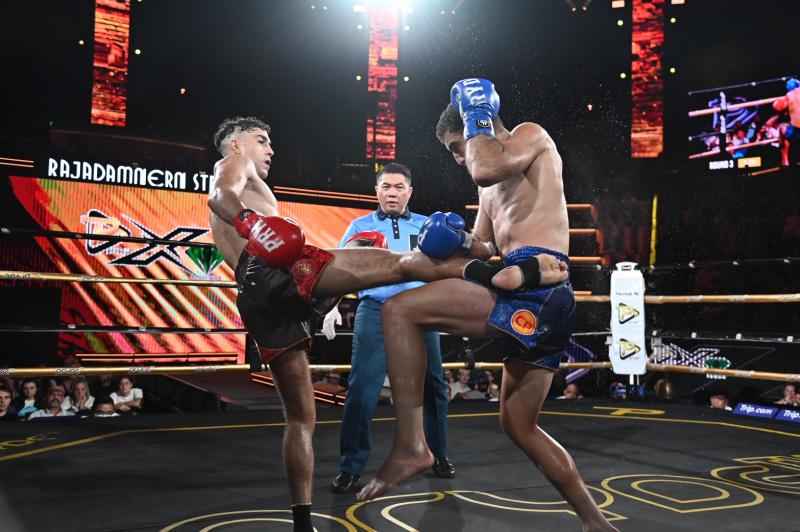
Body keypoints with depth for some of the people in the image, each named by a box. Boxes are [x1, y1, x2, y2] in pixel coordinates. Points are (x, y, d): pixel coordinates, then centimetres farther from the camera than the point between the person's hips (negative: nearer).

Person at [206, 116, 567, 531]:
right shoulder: (234, 163, 16)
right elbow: (220, 197, -8)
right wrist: (251, 224, -29)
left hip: (256, 299, 9)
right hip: (278, 269, -8)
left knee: (300, 416, 13)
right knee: (399, 264, -21)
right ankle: (500, 275, -40)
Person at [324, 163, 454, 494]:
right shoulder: (360, 227, 9)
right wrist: (335, 306, -11)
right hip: (375, 312, -2)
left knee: (432, 386, 10)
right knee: (362, 388, -8)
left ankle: (437, 456, 29)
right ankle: (351, 467, 4)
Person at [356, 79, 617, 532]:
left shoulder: (531, 134, 5)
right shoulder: (492, 189, 31)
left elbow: (485, 169, -16)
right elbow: (487, 248, 34)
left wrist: (477, 116, 1)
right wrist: (458, 239, 12)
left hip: (534, 288, -11)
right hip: (536, 305, 11)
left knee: (400, 310, -15)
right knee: (520, 426, 19)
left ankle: (410, 447, -17)